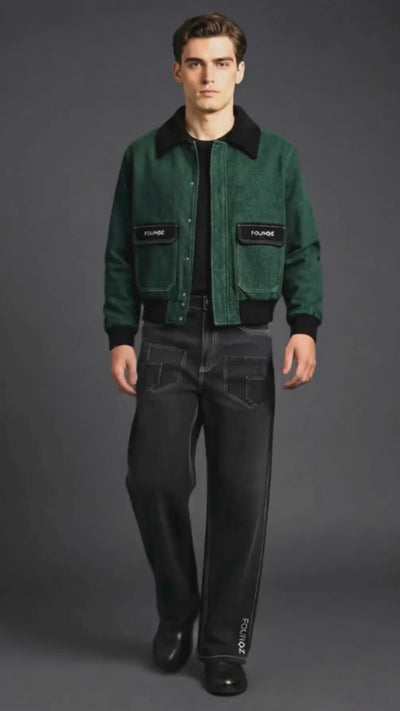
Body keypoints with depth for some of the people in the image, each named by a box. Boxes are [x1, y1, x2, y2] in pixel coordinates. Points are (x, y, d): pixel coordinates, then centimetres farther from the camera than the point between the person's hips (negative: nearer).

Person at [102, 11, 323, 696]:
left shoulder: (277, 156, 4)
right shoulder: (144, 157, 6)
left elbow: (302, 250, 4)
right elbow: (121, 255, 7)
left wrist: (305, 326, -10)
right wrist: (120, 337, -1)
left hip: (244, 347, 0)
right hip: (166, 345, 1)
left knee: (241, 494, -1)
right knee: (154, 481, -7)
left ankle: (225, 643, 15)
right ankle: (176, 612, 20)